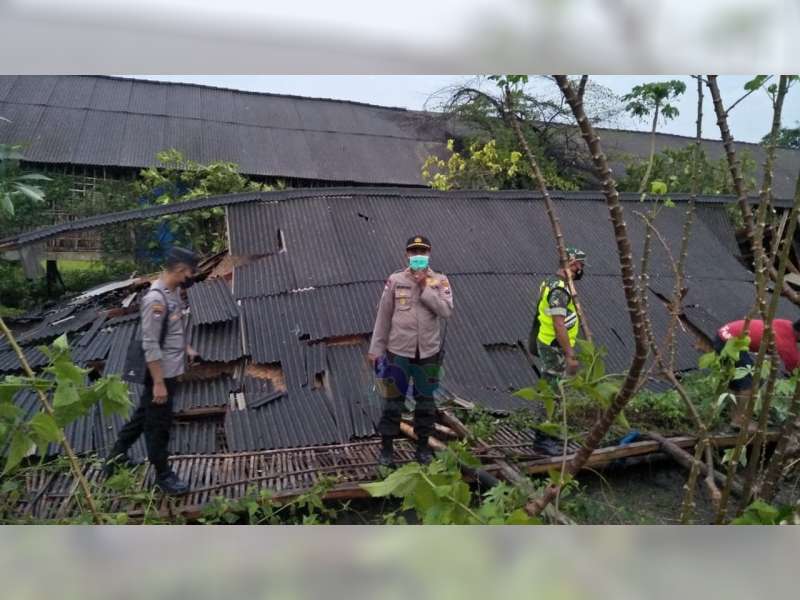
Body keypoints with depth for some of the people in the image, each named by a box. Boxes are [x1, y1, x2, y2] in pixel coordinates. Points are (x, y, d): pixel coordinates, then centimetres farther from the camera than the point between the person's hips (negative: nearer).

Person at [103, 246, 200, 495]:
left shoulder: (174, 291, 3)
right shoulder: (155, 299, -26)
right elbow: (150, 345, -25)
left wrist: (186, 347, 20)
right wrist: (158, 383, -23)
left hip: (171, 370, 10)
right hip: (160, 373, -10)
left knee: (145, 414, 23)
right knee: (158, 424, 7)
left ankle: (117, 456, 41)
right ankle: (163, 474, 22)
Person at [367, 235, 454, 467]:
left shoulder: (440, 281, 1)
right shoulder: (395, 280, -1)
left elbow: (446, 310, -13)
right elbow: (383, 316, 1)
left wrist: (425, 287, -16)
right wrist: (376, 348, 1)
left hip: (428, 353, 1)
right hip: (398, 351, -1)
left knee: (426, 400, 12)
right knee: (393, 400, 5)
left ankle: (423, 446, 27)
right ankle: (386, 447, 17)